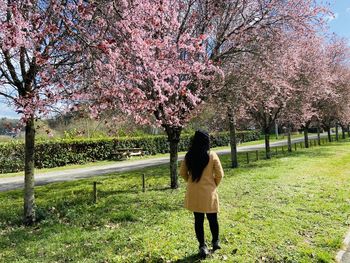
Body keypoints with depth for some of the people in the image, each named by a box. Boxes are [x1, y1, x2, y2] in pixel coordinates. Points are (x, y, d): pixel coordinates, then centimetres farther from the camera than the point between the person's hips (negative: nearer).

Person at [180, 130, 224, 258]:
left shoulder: (189, 156, -5)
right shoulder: (212, 155, -12)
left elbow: (182, 173, 3)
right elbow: (219, 174, -8)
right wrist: (214, 185, 9)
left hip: (193, 193, 2)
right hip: (209, 192, -2)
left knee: (198, 220, 12)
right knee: (212, 219, 17)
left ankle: (202, 247, 19)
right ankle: (215, 242, 35)